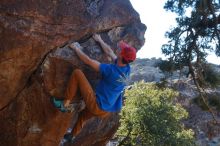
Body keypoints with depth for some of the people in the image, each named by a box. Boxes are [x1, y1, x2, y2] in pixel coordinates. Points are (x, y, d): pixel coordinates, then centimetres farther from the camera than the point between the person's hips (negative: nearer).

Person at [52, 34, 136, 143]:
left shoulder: (111, 70, -25)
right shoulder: (126, 69, -4)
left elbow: (88, 61, -16)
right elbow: (109, 52, 12)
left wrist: (76, 48, -1)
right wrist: (99, 40, 21)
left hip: (97, 105, -8)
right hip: (106, 110, 8)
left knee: (77, 73, -8)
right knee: (83, 115, 38)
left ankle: (66, 103, -3)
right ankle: (72, 135, 57)